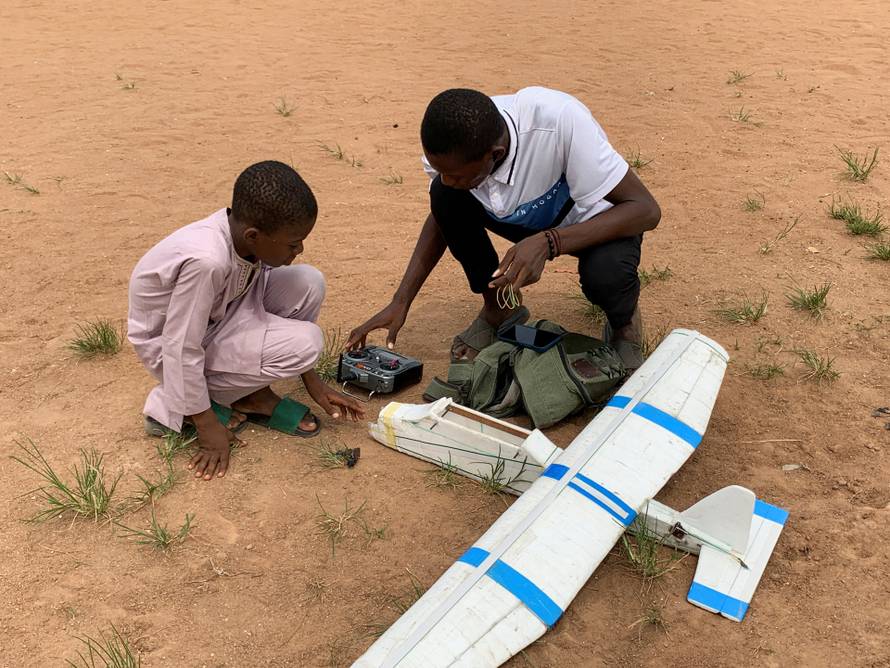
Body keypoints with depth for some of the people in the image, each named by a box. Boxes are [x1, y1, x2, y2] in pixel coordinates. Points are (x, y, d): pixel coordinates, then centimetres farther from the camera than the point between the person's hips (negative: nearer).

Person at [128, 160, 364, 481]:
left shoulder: (247, 232, -14)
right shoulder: (207, 260, -38)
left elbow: (265, 297, 1)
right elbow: (182, 350, -29)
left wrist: (313, 383, 2)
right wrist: (207, 426, -18)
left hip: (217, 314, 7)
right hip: (170, 343, -7)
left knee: (308, 283, -12)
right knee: (305, 343, -21)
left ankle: (254, 395, 2)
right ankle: (172, 404, -5)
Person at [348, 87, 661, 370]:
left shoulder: (559, 121, -39)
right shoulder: (451, 144, -24)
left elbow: (647, 209, -33)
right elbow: (441, 216, -4)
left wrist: (548, 242, -45)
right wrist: (401, 302, -14)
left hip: (594, 220, -4)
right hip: (528, 217, 4)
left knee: (605, 273, -37)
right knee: (445, 198, -22)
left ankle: (624, 320, 1)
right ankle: (498, 309, 1)